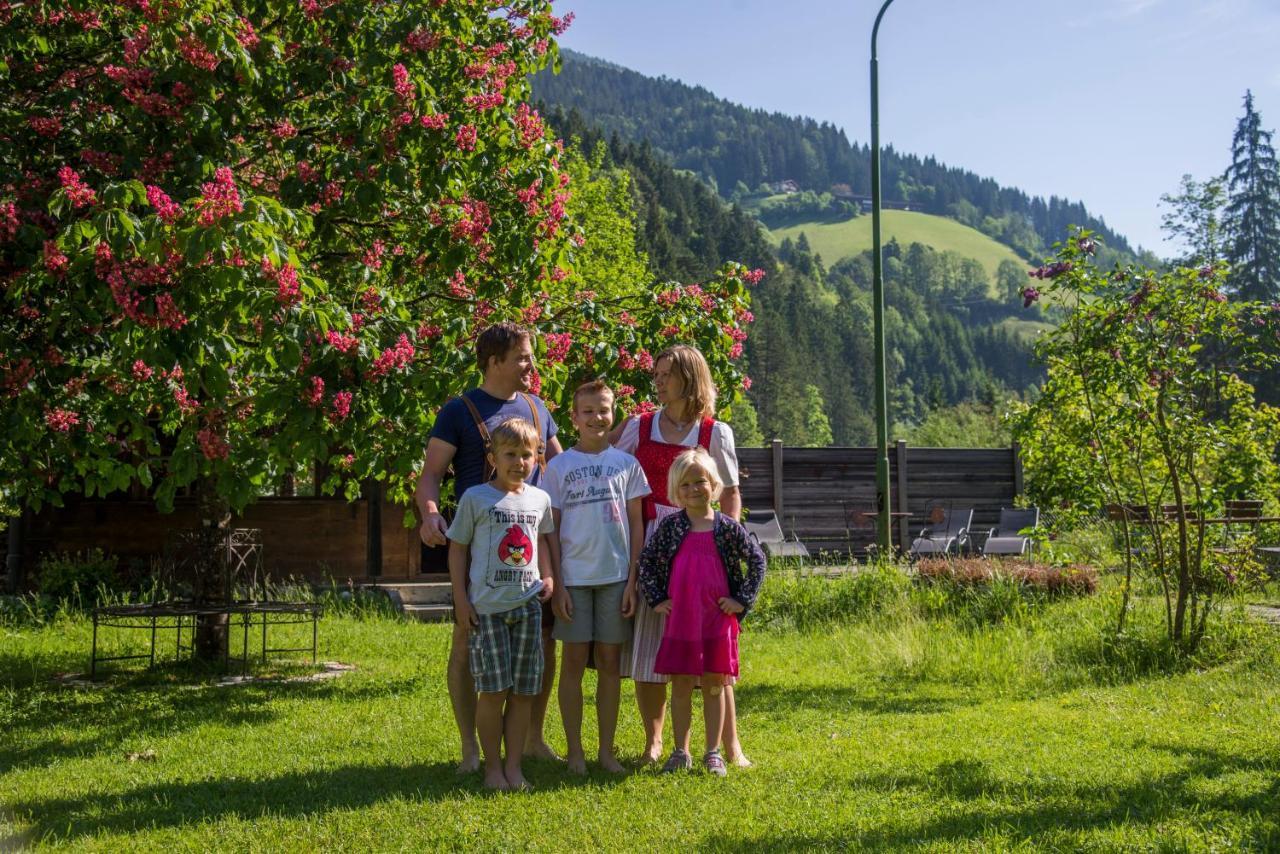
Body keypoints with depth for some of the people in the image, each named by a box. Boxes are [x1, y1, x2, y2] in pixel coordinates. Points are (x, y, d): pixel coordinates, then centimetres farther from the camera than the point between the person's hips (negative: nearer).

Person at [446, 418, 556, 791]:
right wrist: (461, 599, -5)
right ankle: (493, 767, 10)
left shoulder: (539, 499, 8)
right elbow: (457, 547, 0)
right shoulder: (475, 498, -4)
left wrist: (547, 577, 7)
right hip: (487, 606, -4)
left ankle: (514, 766, 15)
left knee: (524, 690, 6)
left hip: (528, 604, 4)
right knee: (493, 689, -3)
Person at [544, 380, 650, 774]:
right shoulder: (558, 466, 2)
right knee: (574, 661, 3)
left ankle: (607, 750, 15)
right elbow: (550, 531, 2)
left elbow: (636, 525, 6)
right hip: (574, 577, -1)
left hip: (615, 576, 1)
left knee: (610, 662, 6)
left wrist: (632, 580, -1)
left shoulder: (626, 464, 5)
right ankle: (574, 751, 12)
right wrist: (556, 584, -4)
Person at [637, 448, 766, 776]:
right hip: (679, 621, 1)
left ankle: (713, 752, 16)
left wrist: (743, 600, -1)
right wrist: (656, 599, 0)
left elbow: (757, 560, 4)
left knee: (714, 684, 6)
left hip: (718, 620, 0)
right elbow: (646, 562, 6)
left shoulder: (727, 527, -2)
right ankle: (681, 752, 16)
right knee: (681, 685, 6)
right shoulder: (670, 526, 0)